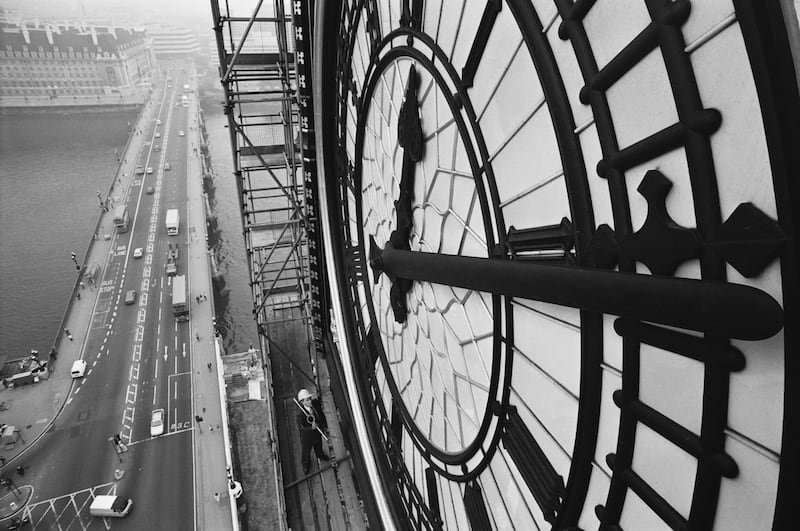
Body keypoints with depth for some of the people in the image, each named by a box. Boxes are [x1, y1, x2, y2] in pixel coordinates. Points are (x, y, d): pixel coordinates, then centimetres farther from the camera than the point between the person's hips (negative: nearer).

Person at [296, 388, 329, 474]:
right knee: (305, 452, 25)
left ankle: (320, 455, 68)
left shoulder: (315, 403, -25)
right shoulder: (300, 414, -40)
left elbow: (321, 414, -4)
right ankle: (305, 464, 57)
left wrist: (325, 425, 7)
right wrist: (311, 428, -44)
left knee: (318, 446, 34)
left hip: (317, 432, 4)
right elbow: (301, 428, -27)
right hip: (307, 436, -4)